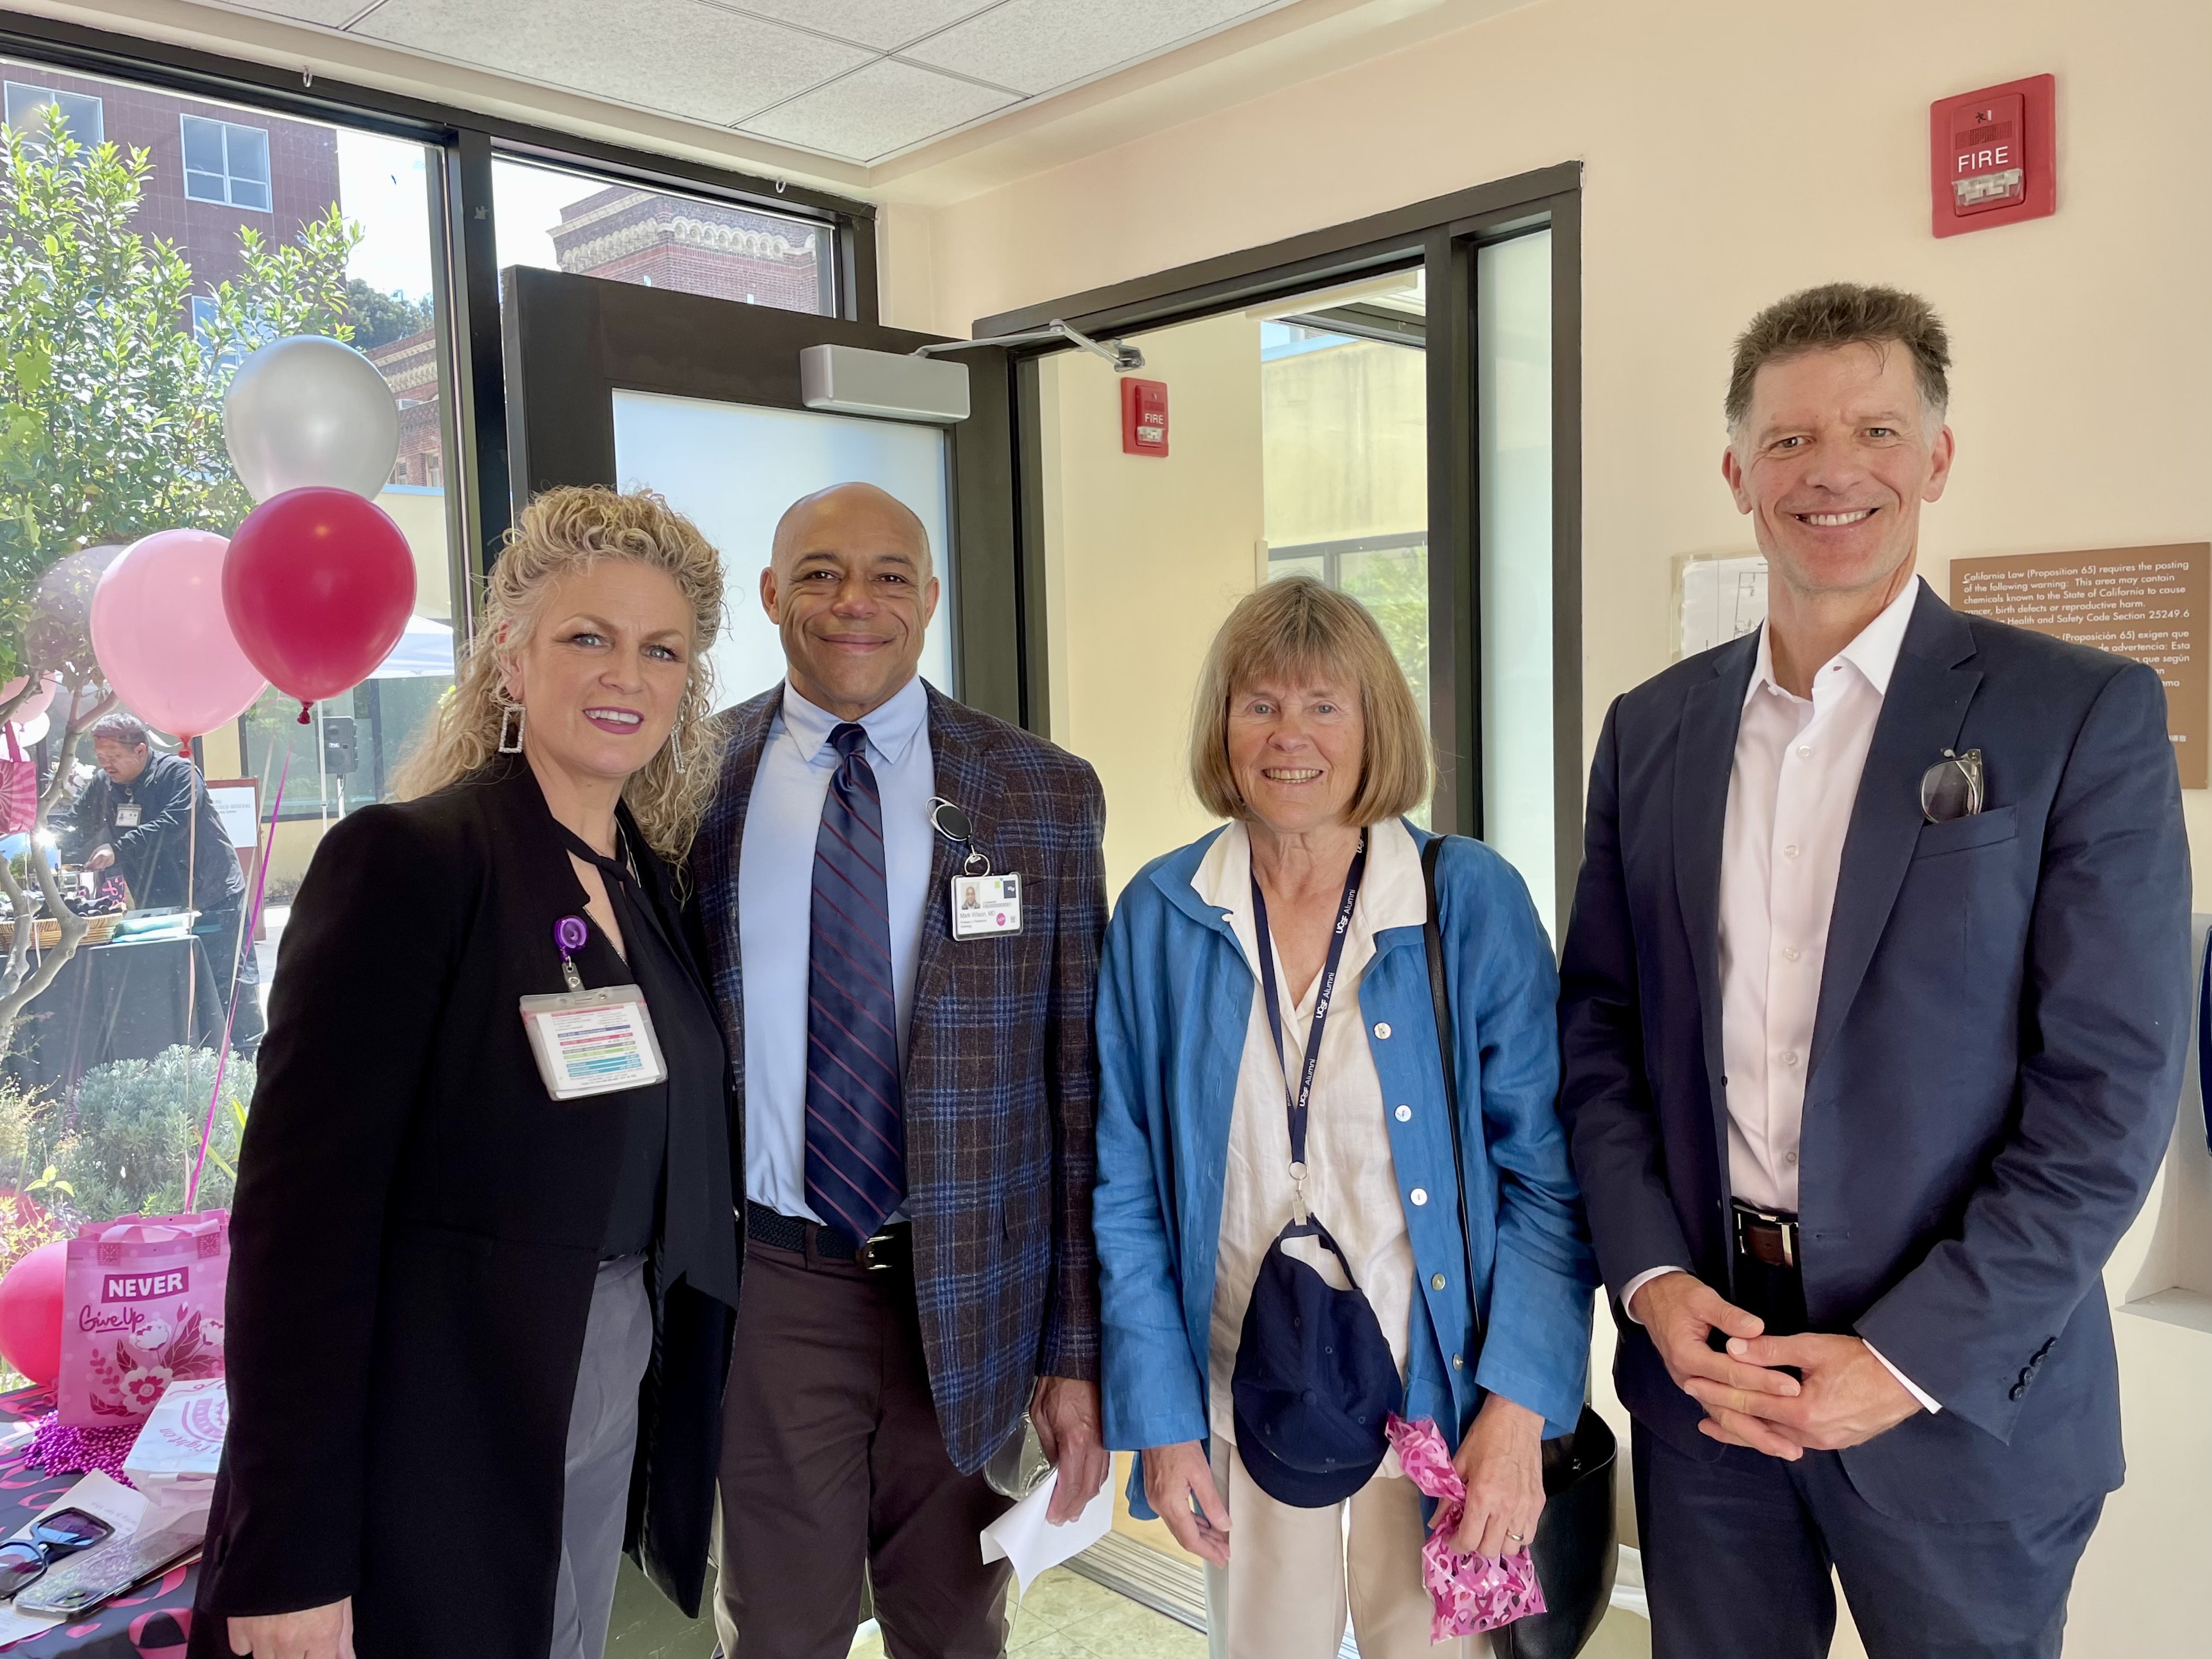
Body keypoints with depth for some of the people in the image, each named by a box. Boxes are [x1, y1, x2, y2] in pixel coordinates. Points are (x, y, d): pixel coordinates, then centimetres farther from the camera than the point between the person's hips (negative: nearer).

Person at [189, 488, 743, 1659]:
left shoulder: (656, 881, 5)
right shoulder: (405, 859, -16)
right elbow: (303, 1209, -19)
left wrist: (680, 1427, 8)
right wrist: (288, 1564, -18)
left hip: (610, 1435, 7)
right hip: (427, 1455, -6)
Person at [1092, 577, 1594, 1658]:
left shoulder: (1473, 901, -7)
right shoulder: (1157, 917, -3)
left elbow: (1546, 1172, -6)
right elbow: (1127, 1190, 1)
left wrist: (1518, 1409, -13)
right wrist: (1162, 1418, -2)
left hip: (1434, 1401, -1)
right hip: (1243, 1402, 2)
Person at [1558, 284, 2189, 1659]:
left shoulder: (2083, 716, -7)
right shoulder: (1652, 730, 4)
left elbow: (2110, 1089, -11)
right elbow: (1600, 1026, 5)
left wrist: (1908, 1361, -14)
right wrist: (1651, 1279, -6)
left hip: (1960, 1390, -3)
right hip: (1702, 1355, 3)